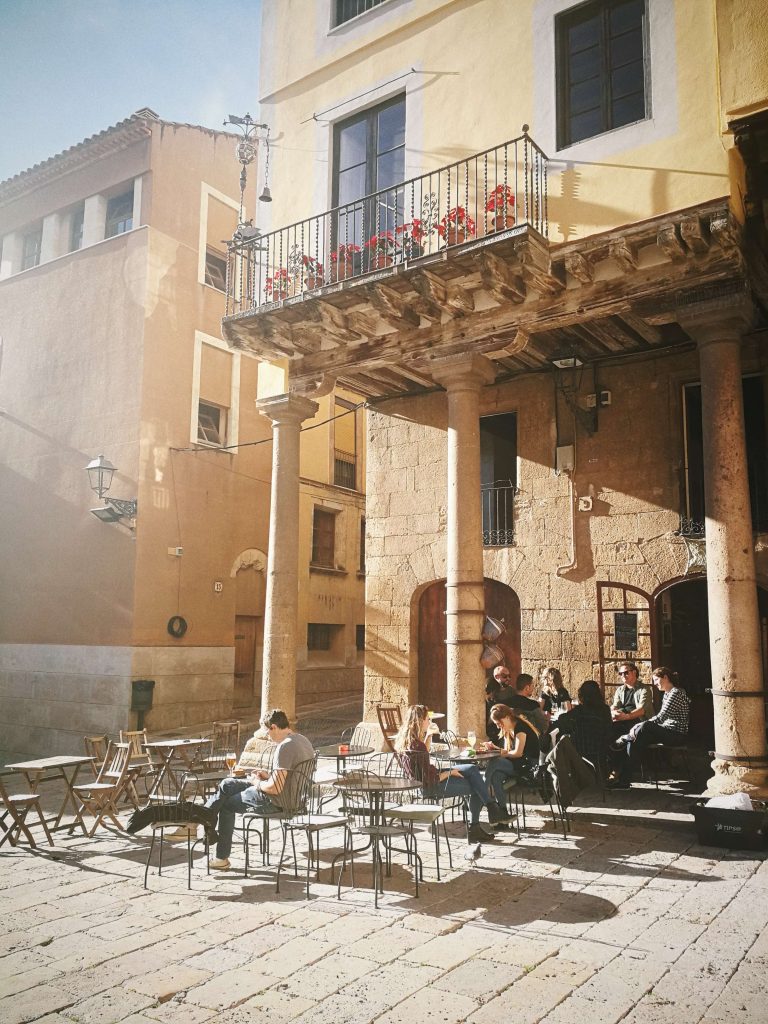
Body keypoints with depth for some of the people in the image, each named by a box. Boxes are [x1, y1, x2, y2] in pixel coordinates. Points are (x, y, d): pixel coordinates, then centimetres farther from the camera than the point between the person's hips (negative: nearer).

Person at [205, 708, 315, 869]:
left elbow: (275, 788, -28)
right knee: (227, 785, 15)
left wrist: (257, 783, -9)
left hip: (277, 802, -9)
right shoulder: (302, 739, 4)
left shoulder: (285, 747, -27)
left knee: (227, 804, 12)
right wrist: (269, 776, 9)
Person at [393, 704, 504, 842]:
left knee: (472, 769, 10)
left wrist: (429, 735, 10)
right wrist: (450, 772, -10)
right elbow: (431, 781, -25)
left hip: (423, 779, 10)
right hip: (431, 788, -10)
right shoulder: (417, 747, -30)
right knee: (476, 788, 0)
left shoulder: (402, 739, -1)